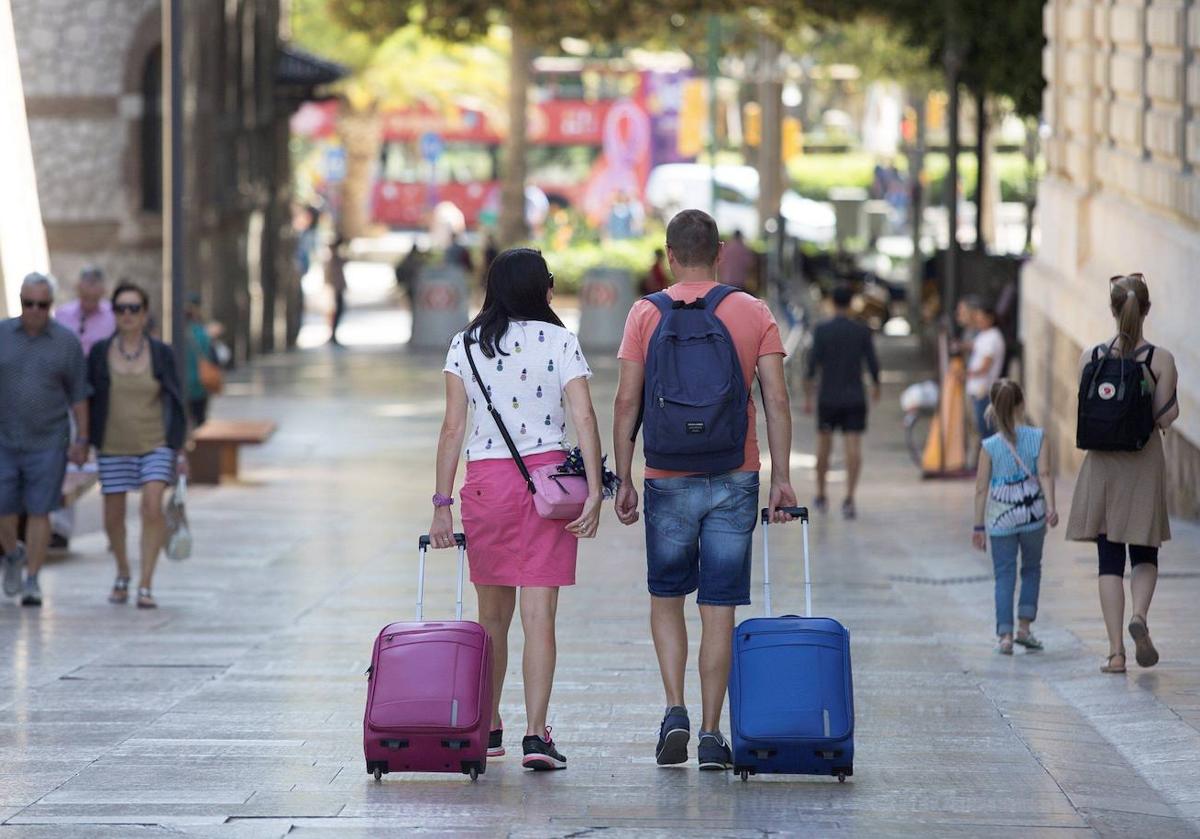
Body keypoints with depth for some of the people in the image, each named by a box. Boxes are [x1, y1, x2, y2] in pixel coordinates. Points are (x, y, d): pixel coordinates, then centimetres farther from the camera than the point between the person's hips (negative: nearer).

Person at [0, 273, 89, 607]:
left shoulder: (67, 342, -3)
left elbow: (78, 394, 1)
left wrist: (81, 441, -3)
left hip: (47, 442, -1)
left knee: (38, 512, -3)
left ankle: (32, 581, 5)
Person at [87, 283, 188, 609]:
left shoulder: (161, 353, -2)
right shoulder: (100, 353, -1)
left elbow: (175, 402, 2)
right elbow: (87, 399, 5)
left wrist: (180, 449, -1)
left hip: (155, 444, -2)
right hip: (114, 446, 2)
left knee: (152, 506, -19)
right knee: (113, 516, 6)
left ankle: (146, 584, -14)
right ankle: (122, 572, 34)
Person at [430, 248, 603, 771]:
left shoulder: (466, 345, 4)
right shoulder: (559, 341, 0)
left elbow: (453, 428, 1)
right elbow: (584, 419, -9)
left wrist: (442, 504, 3)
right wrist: (594, 493, -11)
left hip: (485, 482, 2)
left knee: (492, 615, 14)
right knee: (539, 616, -3)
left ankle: (487, 729, 22)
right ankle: (536, 734, -11)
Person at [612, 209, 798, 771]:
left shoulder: (645, 314, 0)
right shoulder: (754, 314, 2)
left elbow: (627, 402, -4)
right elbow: (776, 400, -4)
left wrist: (623, 480, 2)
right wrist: (782, 478, -1)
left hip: (668, 481, 0)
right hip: (735, 481, 0)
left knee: (666, 598, 15)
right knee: (719, 609, 5)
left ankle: (675, 709, -3)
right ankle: (711, 735, 4)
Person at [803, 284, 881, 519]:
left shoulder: (821, 330, -6)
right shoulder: (862, 331, -3)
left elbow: (812, 365, -9)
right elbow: (872, 364, 0)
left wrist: (807, 397, -3)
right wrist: (876, 387, 19)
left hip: (828, 398, 0)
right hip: (855, 398, 0)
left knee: (824, 445, 16)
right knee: (854, 447, -4)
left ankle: (821, 497, 26)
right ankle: (849, 498, -18)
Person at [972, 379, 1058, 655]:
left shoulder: (990, 446, -4)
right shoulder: (1039, 438, -3)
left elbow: (981, 489, -2)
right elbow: (1045, 474, -13)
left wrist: (979, 526, 4)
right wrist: (1051, 505, -16)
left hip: (1000, 519, -1)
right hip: (1033, 515, 1)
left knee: (1004, 575, 3)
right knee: (1031, 569, 19)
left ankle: (1005, 635, -6)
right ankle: (1024, 627, 13)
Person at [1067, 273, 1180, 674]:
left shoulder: (1091, 357, -3)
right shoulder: (1161, 360, -9)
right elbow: (1166, 418, -9)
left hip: (1102, 464, 1)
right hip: (1145, 462, -1)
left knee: (1110, 559, 6)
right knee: (1145, 555, 14)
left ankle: (1116, 651, 0)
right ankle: (1139, 616, -15)